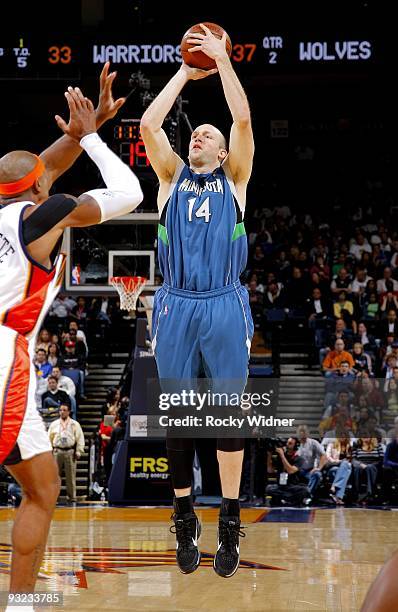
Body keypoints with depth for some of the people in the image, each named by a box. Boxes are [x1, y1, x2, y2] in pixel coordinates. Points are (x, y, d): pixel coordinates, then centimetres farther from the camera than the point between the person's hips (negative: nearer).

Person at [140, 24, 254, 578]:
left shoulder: (234, 179, 12)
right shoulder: (172, 177, 14)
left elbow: (244, 119, -3)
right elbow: (149, 124, 0)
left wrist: (222, 61, 0)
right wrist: (185, 72, 6)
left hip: (225, 307, -1)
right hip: (176, 305, 1)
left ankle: (230, 522, 6)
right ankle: (185, 519, 13)